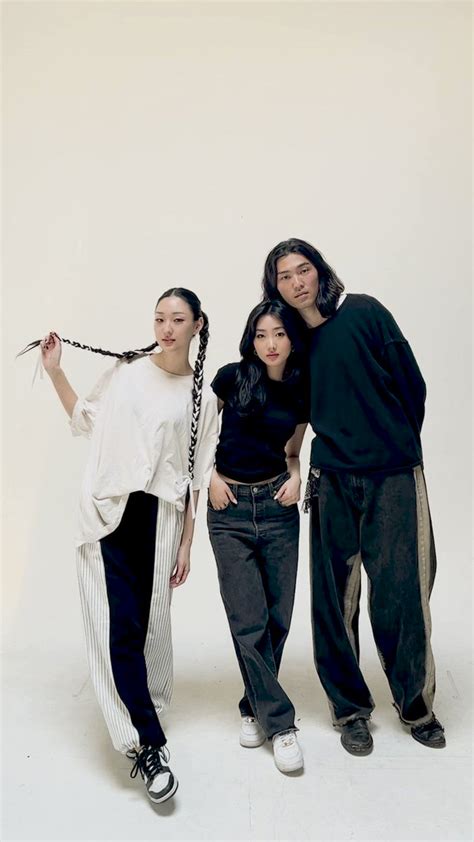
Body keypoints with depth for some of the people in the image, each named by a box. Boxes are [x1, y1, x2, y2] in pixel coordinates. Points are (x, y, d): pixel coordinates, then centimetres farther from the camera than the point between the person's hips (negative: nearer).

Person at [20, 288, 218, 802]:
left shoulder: (203, 399, 3)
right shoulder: (125, 369, 4)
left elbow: (194, 478, 4)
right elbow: (87, 420, 17)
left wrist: (186, 544, 3)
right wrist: (55, 372, 10)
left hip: (159, 518, 0)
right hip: (104, 512, 0)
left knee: (149, 622, 8)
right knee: (118, 626, -5)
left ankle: (141, 704, 35)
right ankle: (148, 745, 4)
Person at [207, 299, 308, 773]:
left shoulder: (301, 394, 3)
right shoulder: (233, 378, -6)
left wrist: (295, 477, -4)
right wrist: (212, 477, -6)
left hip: (277, 505, 3)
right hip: (230, 508, -2)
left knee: (277, 617, 7)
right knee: (248, 620, -2)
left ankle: (255, 707, 30)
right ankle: (279, 722, 14)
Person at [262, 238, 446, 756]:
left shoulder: (364, 313, -3)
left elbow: (411, 384, -1)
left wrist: (395, 446, 7)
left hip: (393, 478, -3)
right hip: (333, 480, 3)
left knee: (399, 597, -1)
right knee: (334, 598, 6)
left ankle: (416, 705, 25)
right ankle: (350, 709, 26)